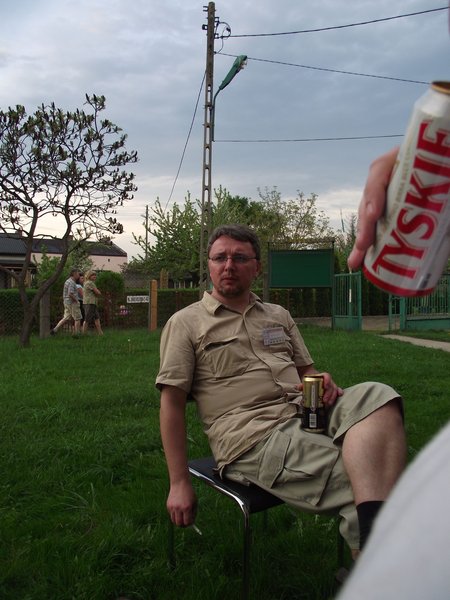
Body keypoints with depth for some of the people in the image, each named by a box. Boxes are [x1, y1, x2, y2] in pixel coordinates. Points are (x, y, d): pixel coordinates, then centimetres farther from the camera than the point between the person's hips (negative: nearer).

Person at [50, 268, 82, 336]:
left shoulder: (68, 281, 16)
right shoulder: (72, 282, -16)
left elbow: (66, 293, 23)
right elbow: (70, 294, -26)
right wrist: (76, 300, -15)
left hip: (67, 302, 10)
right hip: (72, 303, -9)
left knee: (66, 318, 11)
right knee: (77, 318, 0)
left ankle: (54, 330, 5)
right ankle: (76, 334, 4)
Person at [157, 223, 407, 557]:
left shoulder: (279, 316, 24)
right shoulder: (186, 323, 7)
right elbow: (172, 403, 2)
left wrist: (323, 383, 0)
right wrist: (179, 484, -3)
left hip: (306, 413, 6)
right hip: (252, 436, -5)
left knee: (376, 396, -27)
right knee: (357, 479, -27)